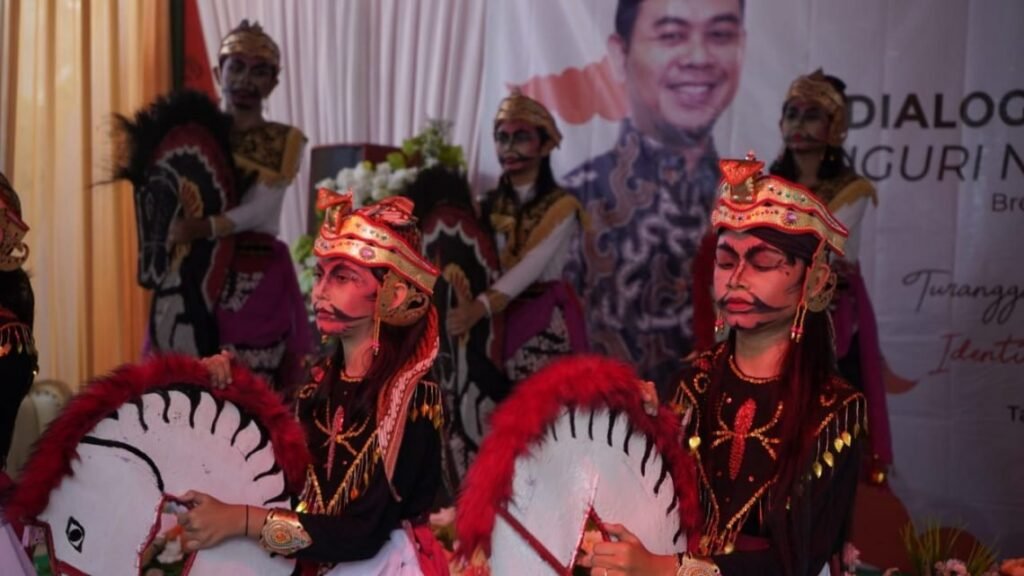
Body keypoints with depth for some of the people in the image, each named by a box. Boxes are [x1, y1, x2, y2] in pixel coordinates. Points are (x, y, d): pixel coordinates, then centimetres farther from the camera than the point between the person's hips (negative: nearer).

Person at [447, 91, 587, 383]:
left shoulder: (561, 206, -6)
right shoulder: (488, 204, 8)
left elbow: (531, 267, -19)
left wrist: (480, 307, -32)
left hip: (546, 322, -3)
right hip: (499, 319, 3)